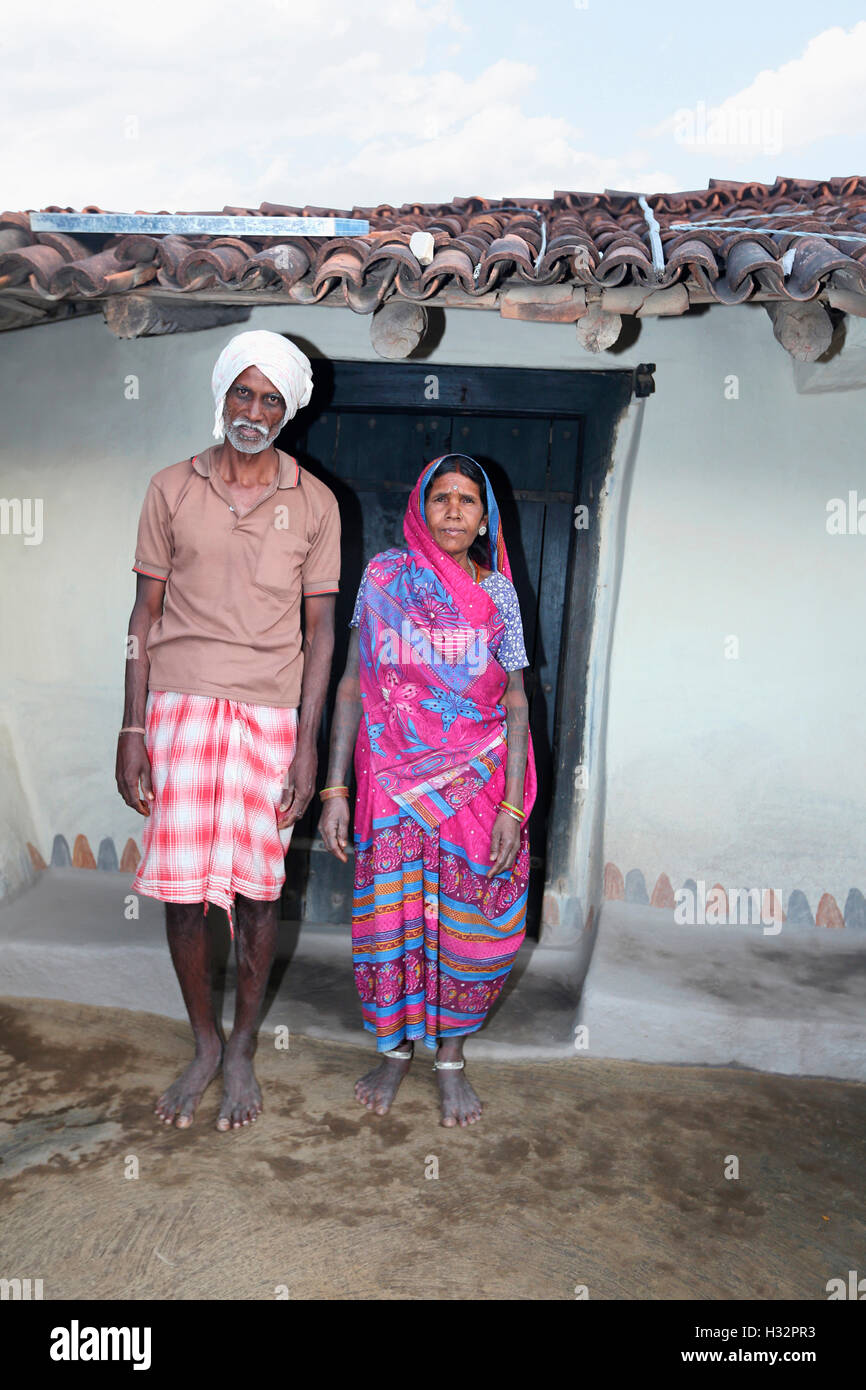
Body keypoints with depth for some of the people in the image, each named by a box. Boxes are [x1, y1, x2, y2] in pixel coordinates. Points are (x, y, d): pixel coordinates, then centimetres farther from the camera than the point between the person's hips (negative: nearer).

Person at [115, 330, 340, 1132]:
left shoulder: (313, 503, 5)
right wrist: (132, 729, 0)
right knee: (180, 887, 1)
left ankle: (243, 1050, 25)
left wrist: (307, 743, -2)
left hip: (270, 712, 0)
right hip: (180, 704, 1)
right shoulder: (171, 489, 6)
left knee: (255, 887, 4)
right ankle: (204, 1045, 25)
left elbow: (319, 628, 4)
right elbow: (145, 615, 6)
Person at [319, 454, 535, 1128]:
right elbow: (353, 685, 1)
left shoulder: (498, 592, 3)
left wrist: (511, 806, -7)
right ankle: (395, 1049, 28)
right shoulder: (384, 576, 2)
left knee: (467, 922, 5)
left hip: (476, 782, 0)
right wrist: (335, 789, -4)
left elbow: (515, 704, 1)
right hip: (395, 780, 0)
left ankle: (450, 1056, 26)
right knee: (390, 917, 5)